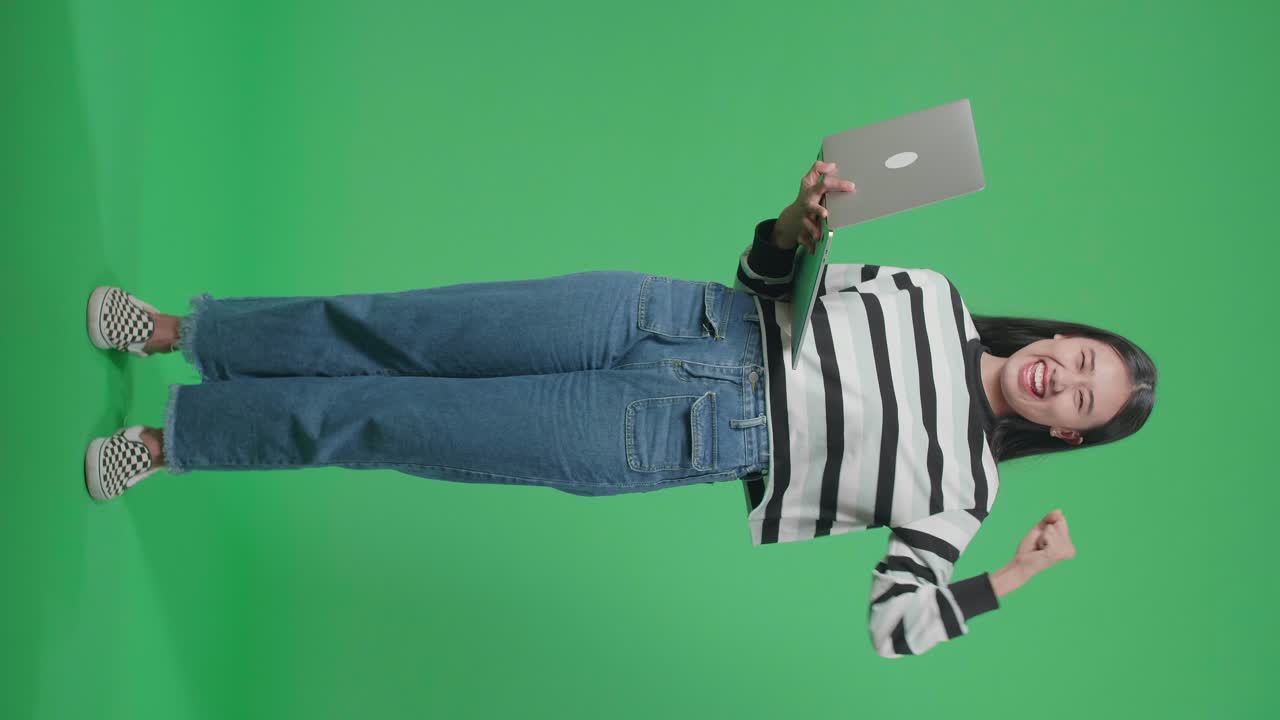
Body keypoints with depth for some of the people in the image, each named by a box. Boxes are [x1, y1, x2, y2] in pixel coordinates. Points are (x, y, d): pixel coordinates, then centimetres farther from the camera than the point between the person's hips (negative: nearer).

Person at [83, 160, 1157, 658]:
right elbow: (770, 275, 12)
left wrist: (1015, 575, -8)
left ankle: (172, 438, 10)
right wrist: (803, 219, -8)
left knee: (400, 420, -7)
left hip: (686, 436, -3)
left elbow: (896, 622, -1)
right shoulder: (935, 301, 10)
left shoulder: (962, 488, 3)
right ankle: (178, 331, 13)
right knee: (405, 332, -5)